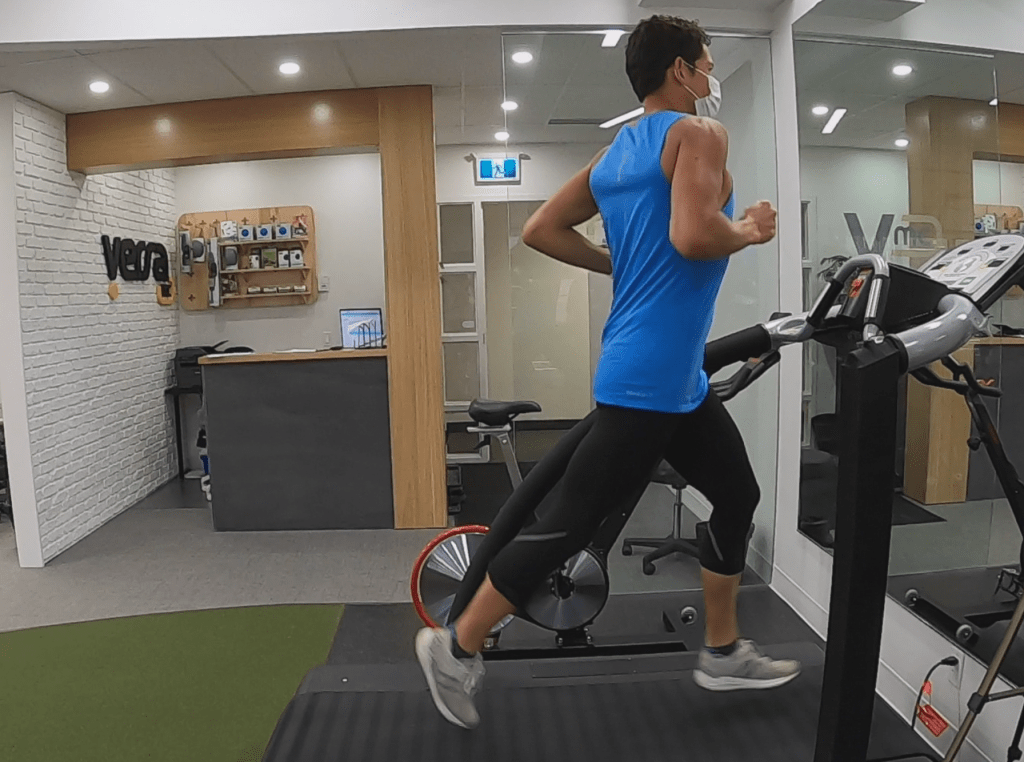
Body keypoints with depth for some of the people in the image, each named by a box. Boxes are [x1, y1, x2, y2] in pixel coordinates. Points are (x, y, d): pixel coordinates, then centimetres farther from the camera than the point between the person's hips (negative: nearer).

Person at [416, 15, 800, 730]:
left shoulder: (614, 153, 17)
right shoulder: (700, 132, -8)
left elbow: (541, 230, 14)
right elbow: (693, 236, -26)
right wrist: (751, 231, -6)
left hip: (676, 380, 10)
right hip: (649, 379, -10)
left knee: (738, 496, 19)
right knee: (569, 525, -2)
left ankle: (723, 652, 32)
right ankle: (456, 646, 13)